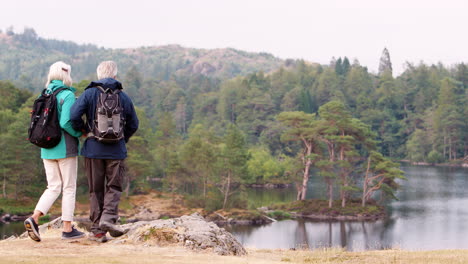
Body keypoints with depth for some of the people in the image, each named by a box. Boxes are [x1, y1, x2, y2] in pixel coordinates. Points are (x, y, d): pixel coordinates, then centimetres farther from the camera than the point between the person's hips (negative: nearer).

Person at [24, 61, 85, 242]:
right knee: (69, 188, 4)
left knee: (53, 187, 11)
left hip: (47, 149, 6)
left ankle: (34, 218, -7)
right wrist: (79, 133, -5)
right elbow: (66, 122, -21)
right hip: (65, 148, -6)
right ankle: (67, 229, 8)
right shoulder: (67, 95, -12)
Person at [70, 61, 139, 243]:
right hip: (117, 150, 0)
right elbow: (133, 124, 10)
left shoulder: (89, 94, -2)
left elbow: (74, 115, -14)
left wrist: (83, 130, 4)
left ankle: (97, 230, 7)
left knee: (96, 190, 7)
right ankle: (109, 217, -15)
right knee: (114, 187, 9)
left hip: (94, 149, 0)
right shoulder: (123, 97, 3)